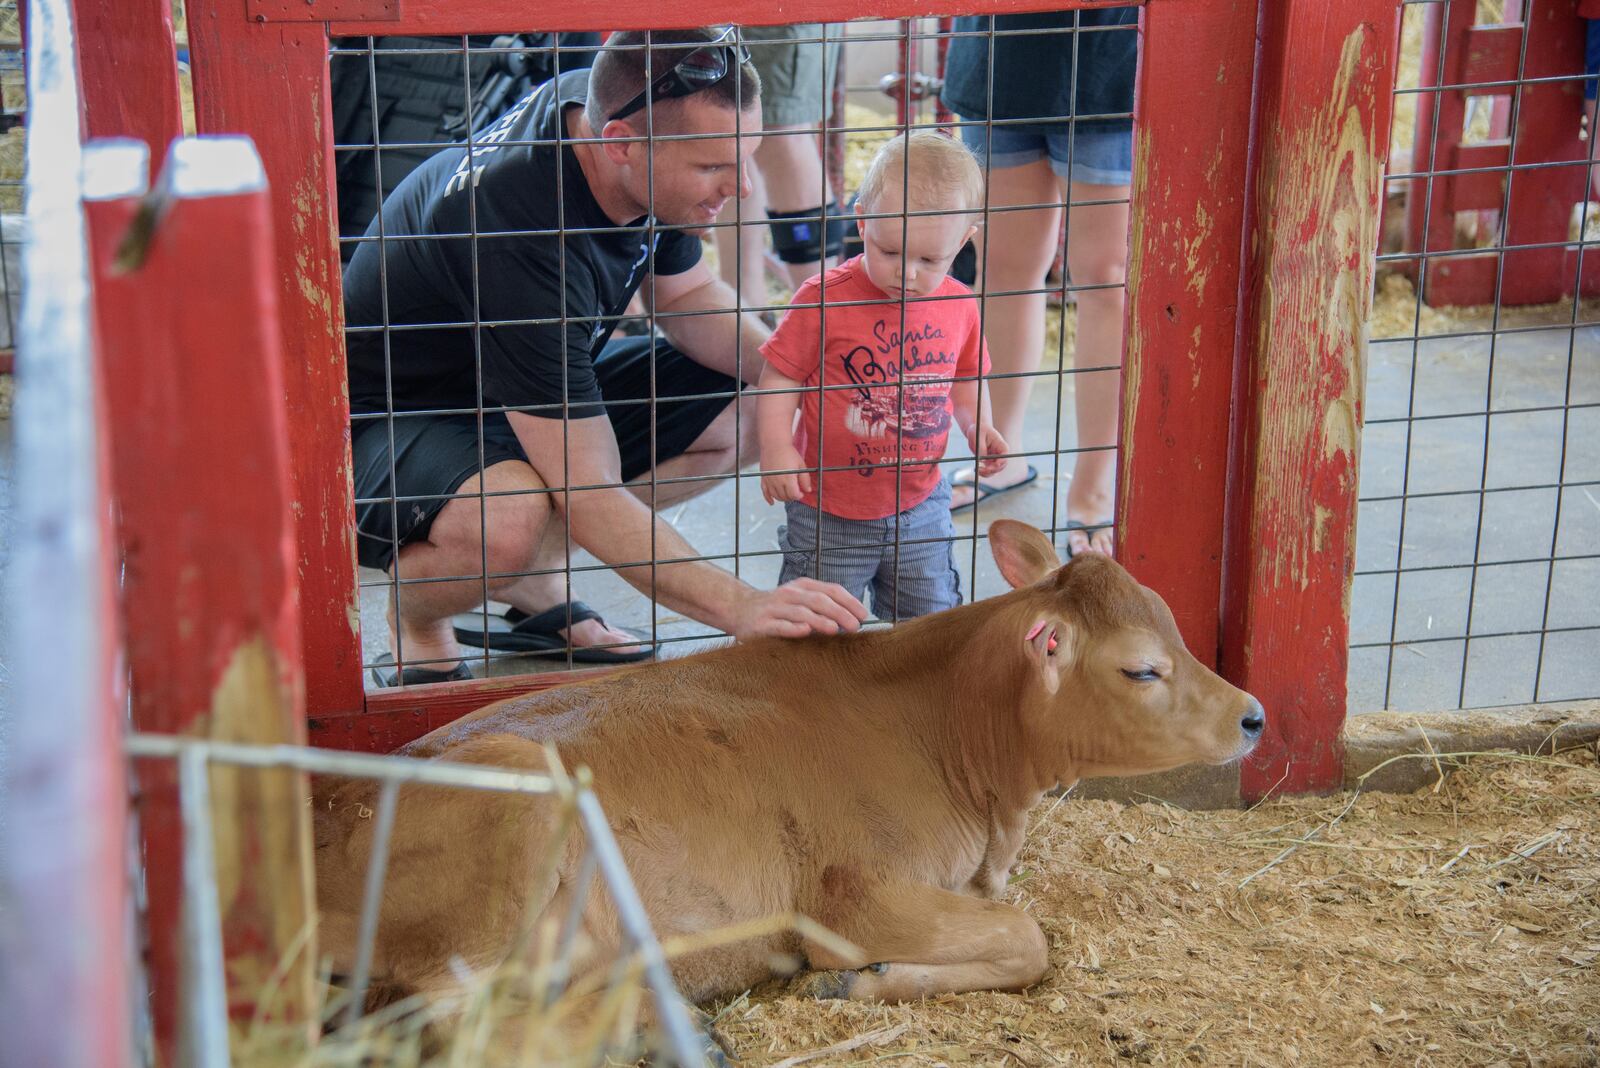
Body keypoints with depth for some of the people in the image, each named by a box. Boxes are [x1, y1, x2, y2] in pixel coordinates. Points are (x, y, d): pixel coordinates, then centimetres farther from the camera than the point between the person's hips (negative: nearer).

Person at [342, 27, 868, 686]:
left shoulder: (604, 106, -13)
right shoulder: (521, 228, -37)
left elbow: (685, 294, 6)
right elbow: (589, 494, -37)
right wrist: (742, 608, -43)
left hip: (540, 394, 8)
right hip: (387, 419, -8)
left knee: (748, 410, -4)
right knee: (508, 517, -41)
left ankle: (529, 582, 5)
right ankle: (415, 617, -4)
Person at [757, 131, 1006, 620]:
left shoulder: (959, 306, -1)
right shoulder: (825, 299, -14)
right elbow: (780, 377, -9)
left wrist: (979, 427, -1)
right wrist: (776, 448, -21)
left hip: (920, 507, 4)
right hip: (829, 514, -3)